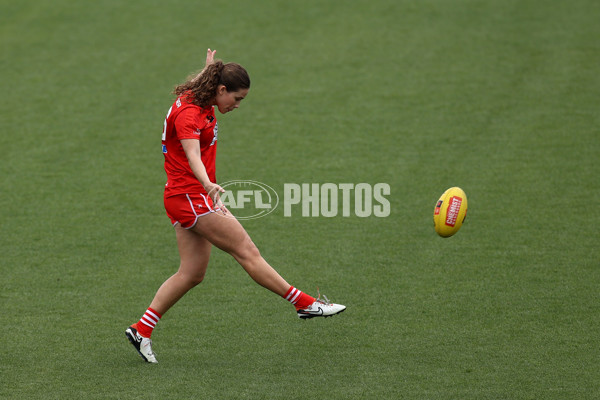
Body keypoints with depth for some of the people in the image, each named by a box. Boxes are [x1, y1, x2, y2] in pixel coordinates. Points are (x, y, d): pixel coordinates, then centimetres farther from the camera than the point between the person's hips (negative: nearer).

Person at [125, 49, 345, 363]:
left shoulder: (199, 102, 9)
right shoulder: (188, 113, -20)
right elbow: (192, 156, -37)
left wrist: (210, 67, 49)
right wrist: (210, 187, -53)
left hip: (196, 197, 11)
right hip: (190, 196, -11)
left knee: (192, 273, 6)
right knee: (246, 251, -8)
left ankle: (141, 330, 7)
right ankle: (305, 304, -6)